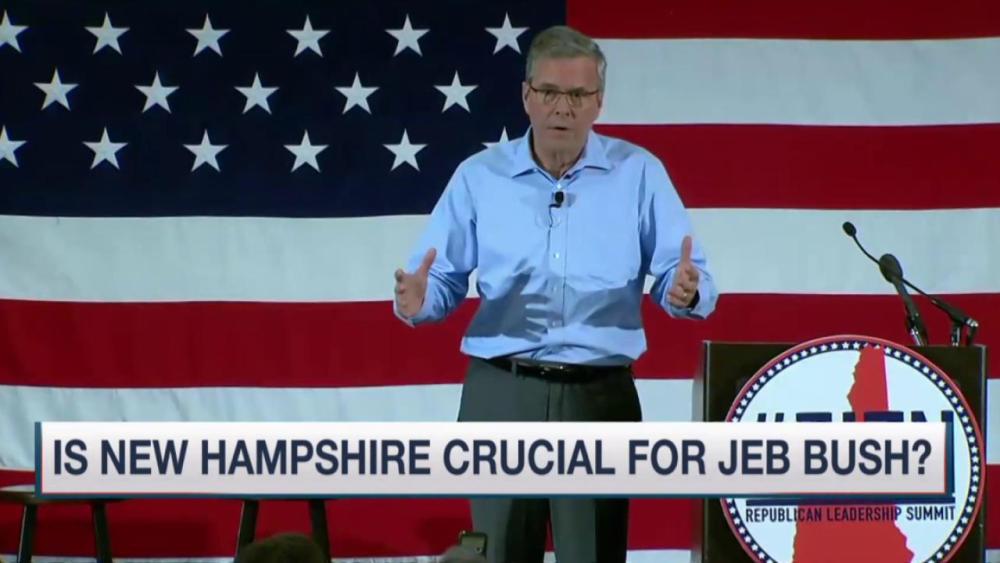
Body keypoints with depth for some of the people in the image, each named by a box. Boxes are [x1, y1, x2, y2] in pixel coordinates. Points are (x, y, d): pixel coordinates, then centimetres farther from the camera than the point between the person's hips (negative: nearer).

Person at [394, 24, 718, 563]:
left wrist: (685, 291, -25)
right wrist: (417, 300, -18)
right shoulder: (478, 176, 5)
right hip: (500, 395, 1)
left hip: (599, 396, -1)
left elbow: (687, 279, -1)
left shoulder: (639, 173, 3)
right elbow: (444, 279, 5)